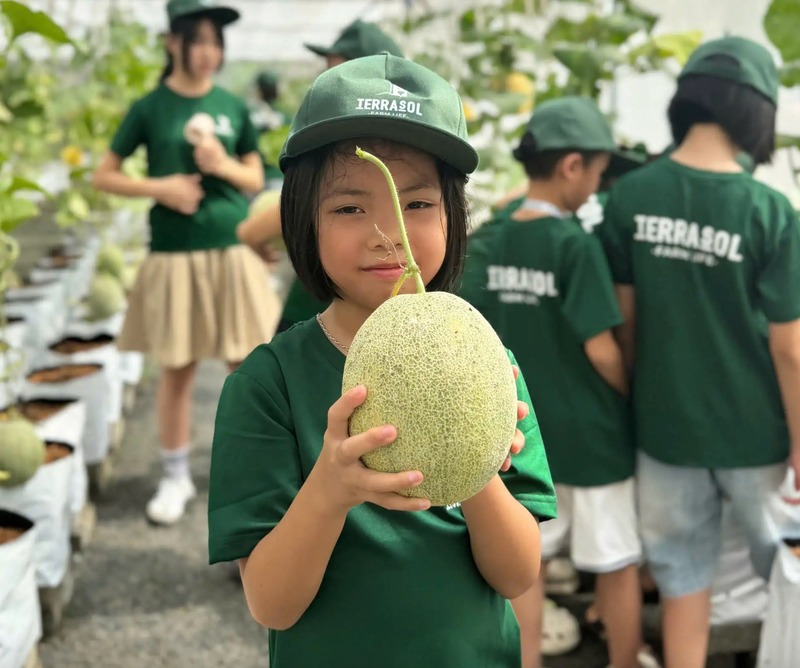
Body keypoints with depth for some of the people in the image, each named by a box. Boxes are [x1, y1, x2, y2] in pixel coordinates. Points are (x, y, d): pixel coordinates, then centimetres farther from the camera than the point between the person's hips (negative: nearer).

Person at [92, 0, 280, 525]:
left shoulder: (233, 107, 5)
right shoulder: (150, 108, -1)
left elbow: (256, 180, 11)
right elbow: (105, 177, 3)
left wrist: (224, 167, -9)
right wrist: (159, 186, -13)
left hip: (234, 249, 2)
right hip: (175, 255, -2)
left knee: (249, 363, 5)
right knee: (178, 369, 5)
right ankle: (176, 477, 21)